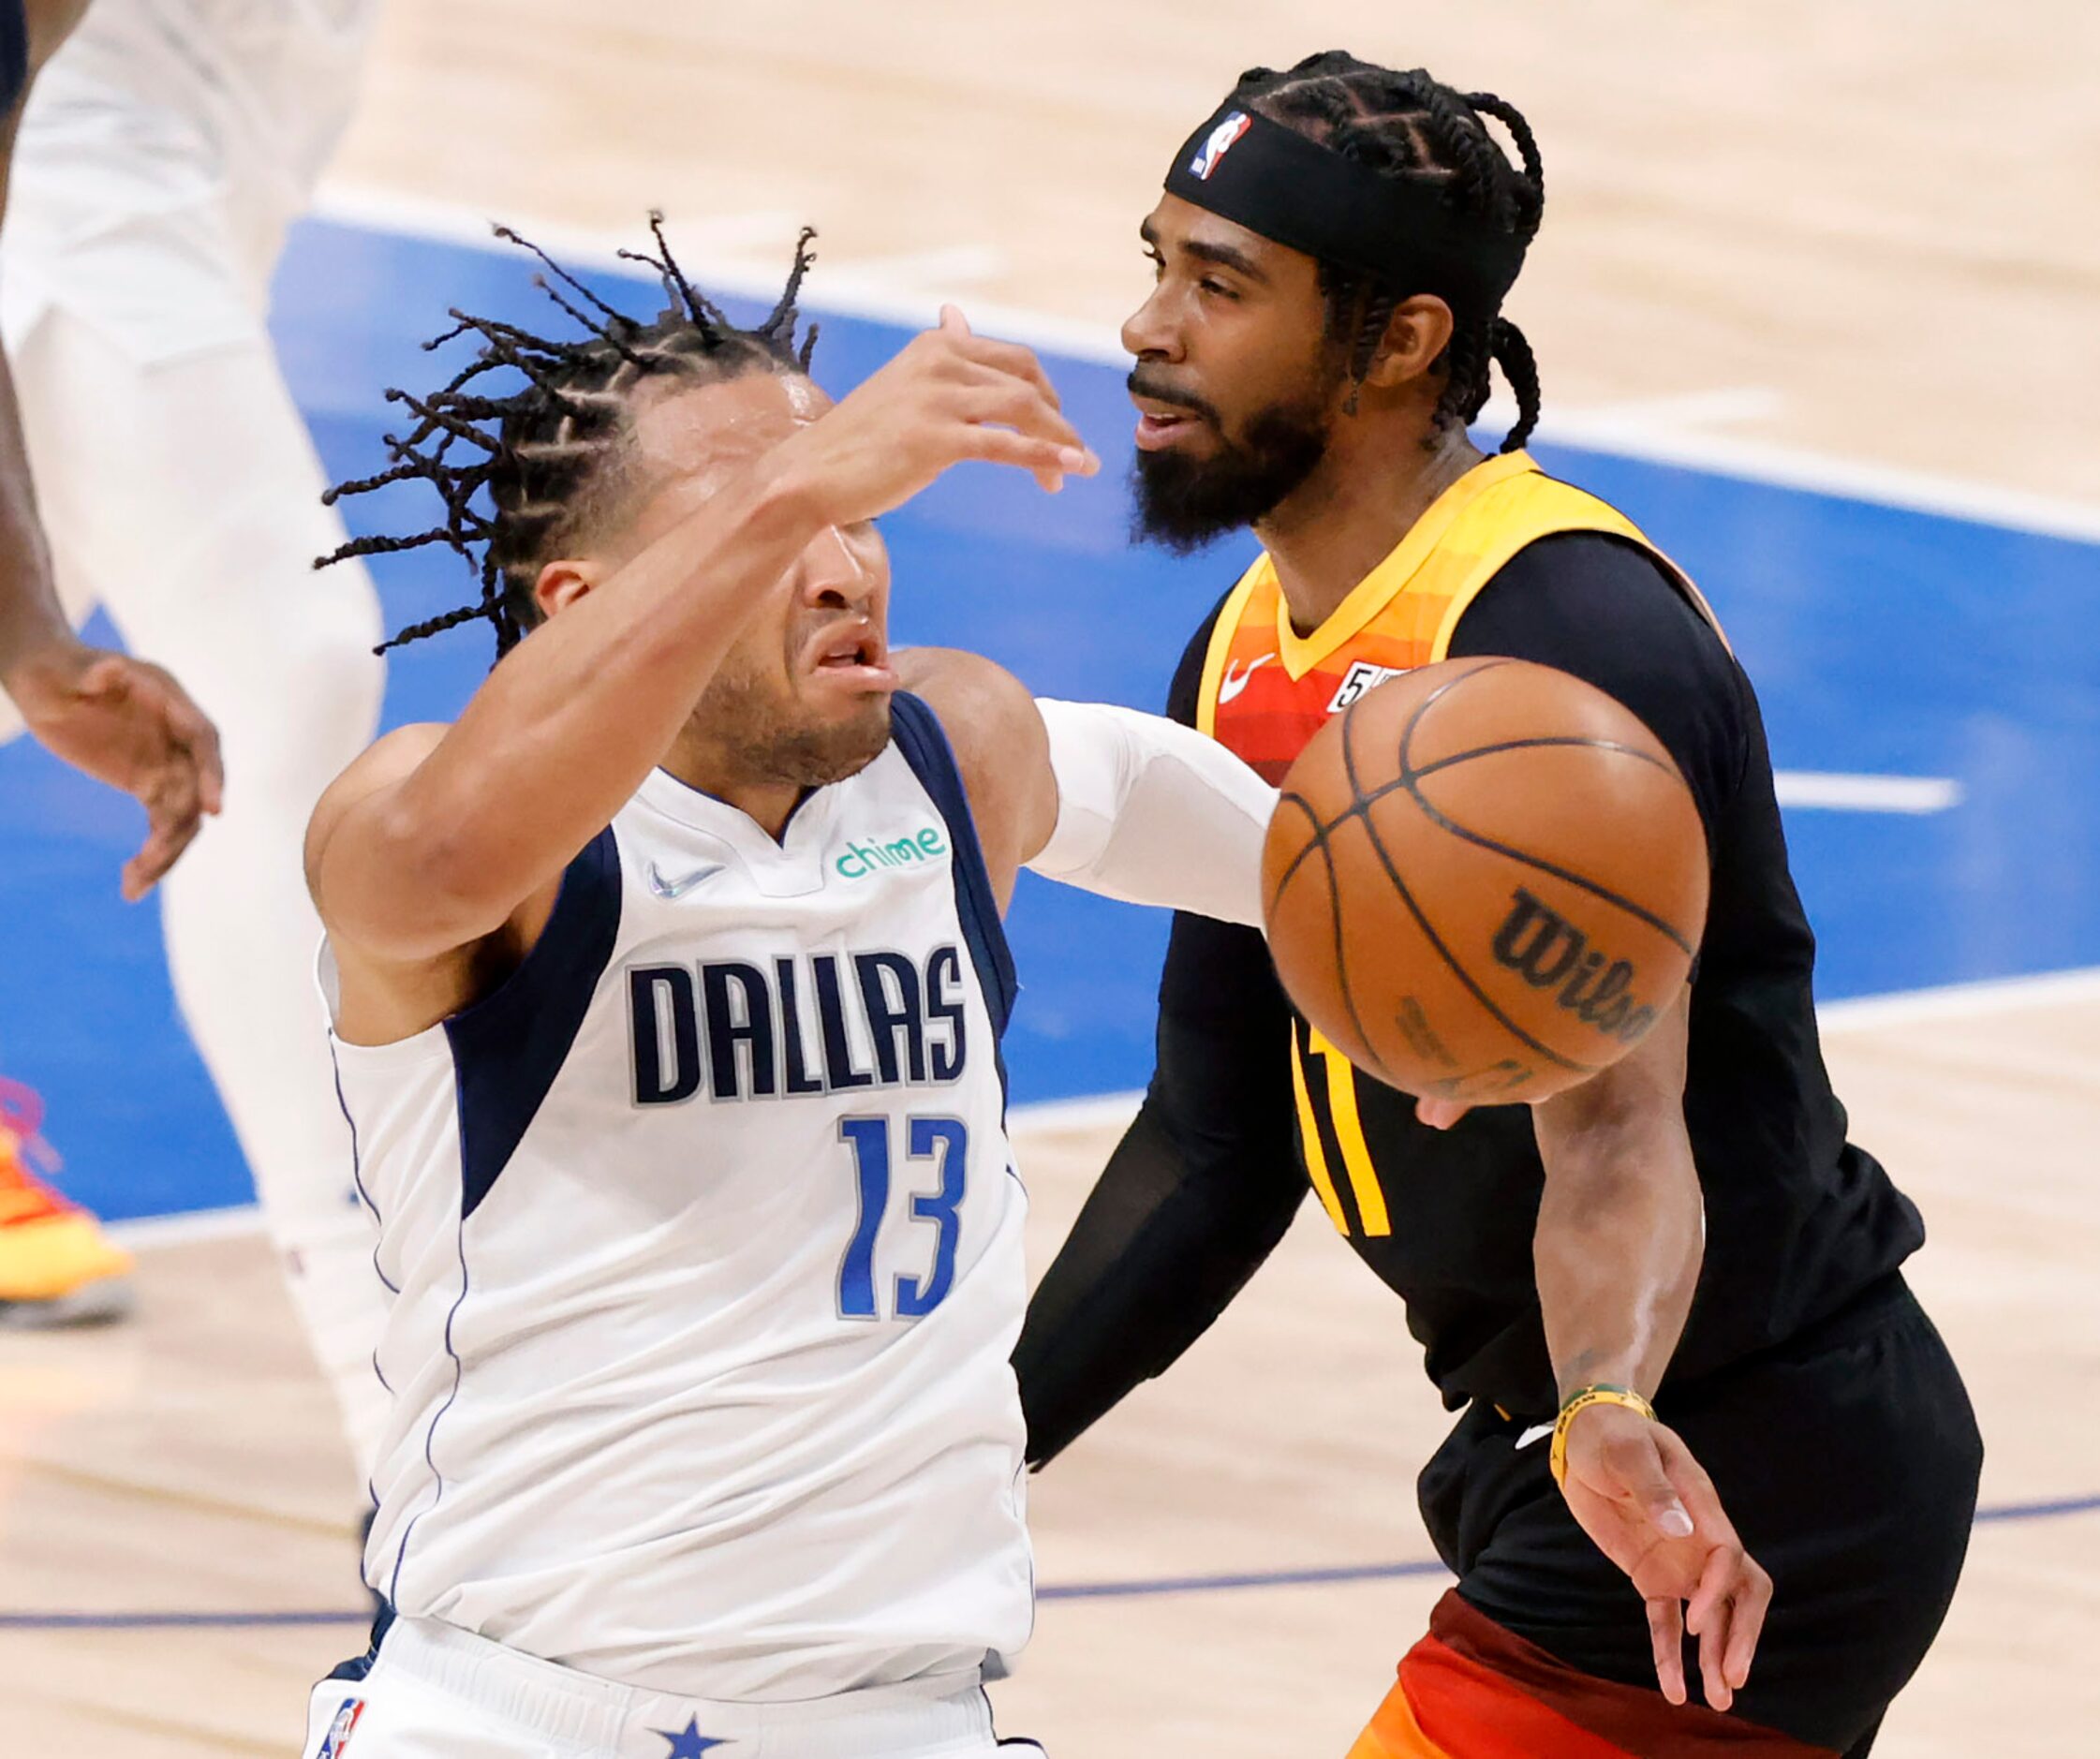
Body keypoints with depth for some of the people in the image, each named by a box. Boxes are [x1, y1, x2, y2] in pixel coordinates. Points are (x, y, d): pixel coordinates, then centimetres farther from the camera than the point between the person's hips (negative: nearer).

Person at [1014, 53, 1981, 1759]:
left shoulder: (1567, 636, -22)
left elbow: (1616, 1124, -33)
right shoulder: (1247, 662, 8)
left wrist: (1611, 1418, -51)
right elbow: (1215, 1149, 14)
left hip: (1746, 1500, -10)